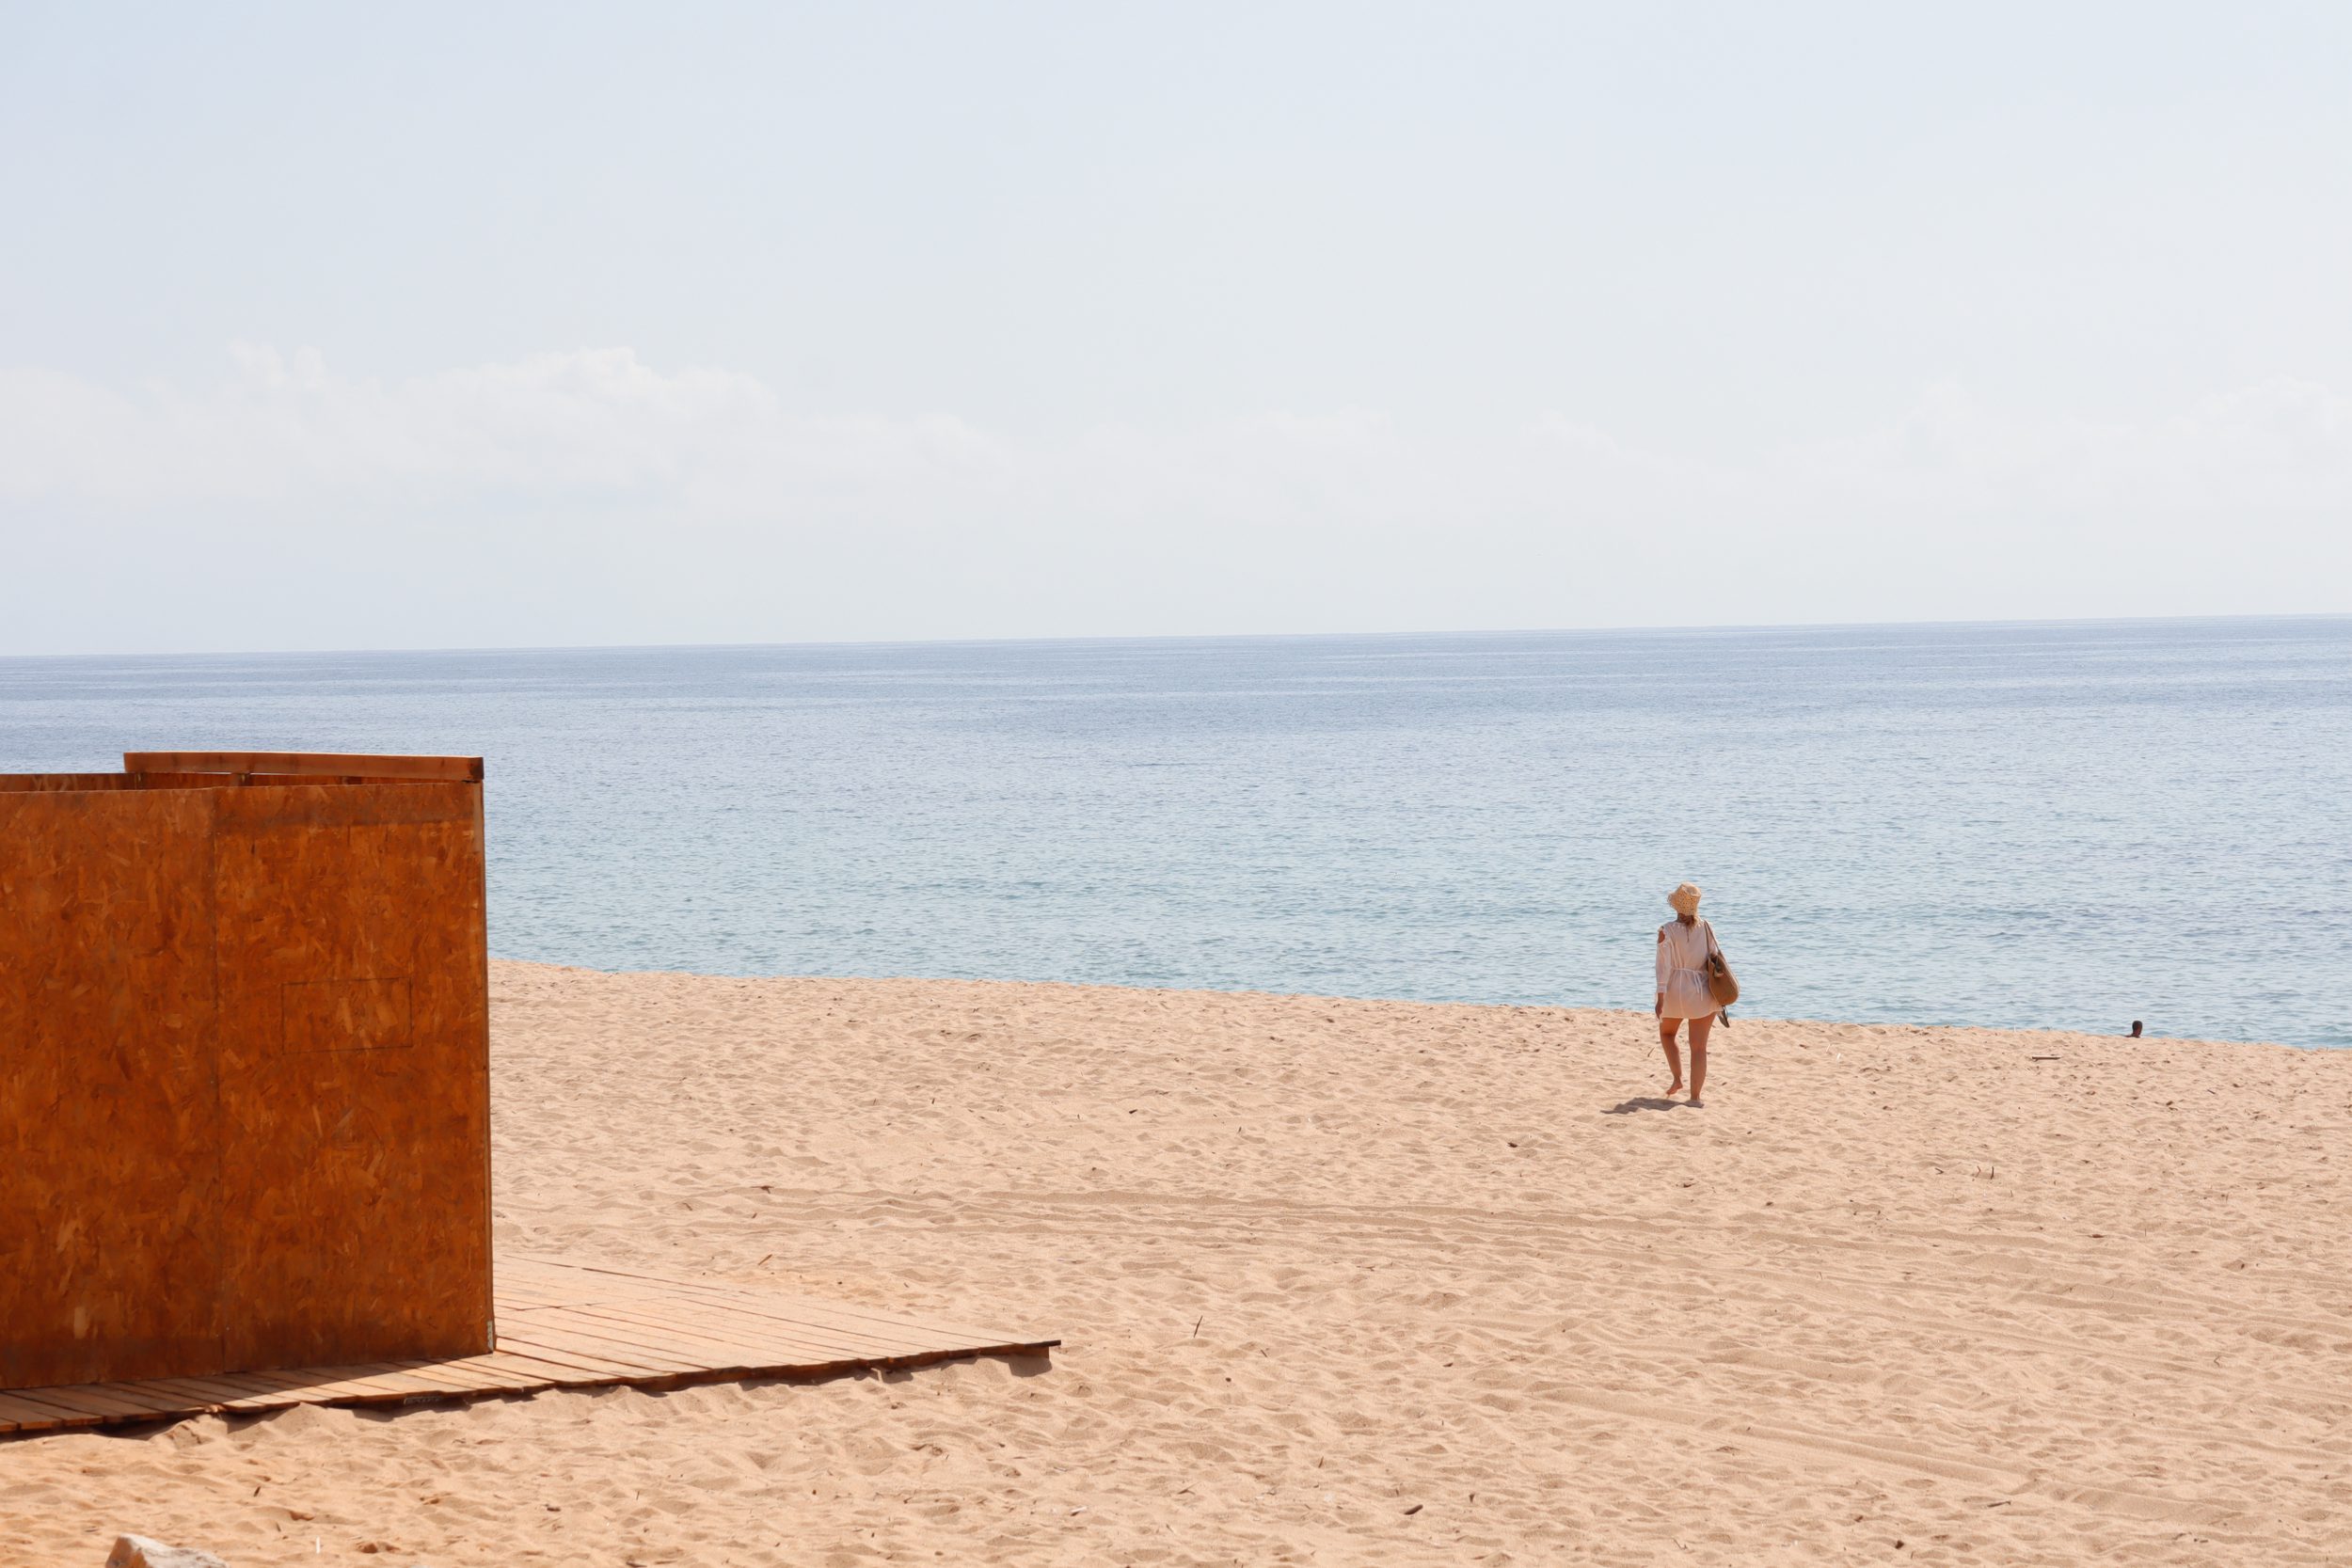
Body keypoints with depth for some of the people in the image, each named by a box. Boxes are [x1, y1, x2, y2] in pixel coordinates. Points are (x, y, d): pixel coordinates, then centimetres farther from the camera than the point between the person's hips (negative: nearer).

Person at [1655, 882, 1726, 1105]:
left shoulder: (1667, 931, -10)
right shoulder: (1706, 928, -1)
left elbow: (1664, 966, -13)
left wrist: (1660, 999, -11)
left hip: (1677, 990, -2)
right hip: (1703, 992, 2)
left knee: (1666, 1033, 26)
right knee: (1699, 1047, 7)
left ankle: (1677, 1079, 16)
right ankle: (1695, 1095, 4)